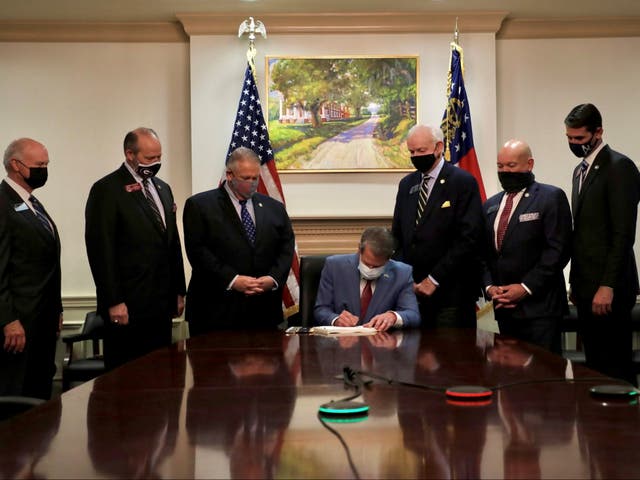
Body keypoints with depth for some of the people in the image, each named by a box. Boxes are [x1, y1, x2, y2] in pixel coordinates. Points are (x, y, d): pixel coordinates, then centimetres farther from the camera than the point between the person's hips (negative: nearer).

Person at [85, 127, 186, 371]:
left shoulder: (162, 189, 16)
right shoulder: (107, 189, -7)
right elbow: (101, 249, -12)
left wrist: (179, 291, 16)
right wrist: (114, 302, -15)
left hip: (162, 304, 7)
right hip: (127, 305, -7)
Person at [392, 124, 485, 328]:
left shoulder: (463, 182, -5)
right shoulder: (406, 184, 15)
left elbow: (468, 238, -12)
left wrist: (435, 279, -13)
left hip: (451, 291, -5)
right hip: (412, 288, 5)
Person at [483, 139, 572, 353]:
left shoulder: (551, 197, -3)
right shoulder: (490, 205, 16)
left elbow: (558, 249, -11)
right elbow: (483, 252, 15)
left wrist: (526, 287, -14)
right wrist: (489, 286, -2)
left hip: (539, 306, -5)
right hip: (503, 306, 6)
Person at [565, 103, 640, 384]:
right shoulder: (580, 170, 17)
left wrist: (607, 286, -19)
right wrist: (576, 282, 17)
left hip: (607, 289, -8)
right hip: (586, 287, 8)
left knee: (615, 370, -4)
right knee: (595, 366, 10)